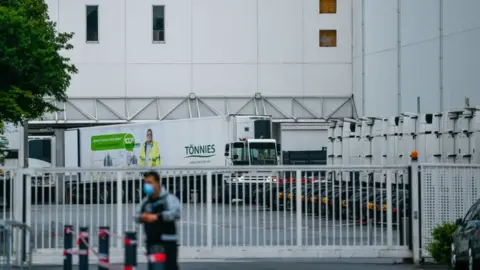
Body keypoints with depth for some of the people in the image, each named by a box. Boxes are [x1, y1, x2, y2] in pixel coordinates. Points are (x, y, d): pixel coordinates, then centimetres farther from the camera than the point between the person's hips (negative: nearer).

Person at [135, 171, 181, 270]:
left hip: (167, 243, -7)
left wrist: (157, 217, -26)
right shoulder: (146, 201, 14)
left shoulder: (168, 198, -8)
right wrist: (141, 217, -4)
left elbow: (176, 213, -24)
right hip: (151, 243, 7)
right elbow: (137, 216, 22)